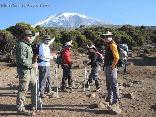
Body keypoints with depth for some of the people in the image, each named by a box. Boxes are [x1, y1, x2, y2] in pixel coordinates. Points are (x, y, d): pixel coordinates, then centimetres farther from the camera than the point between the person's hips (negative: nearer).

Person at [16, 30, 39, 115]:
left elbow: (31, 40, 42)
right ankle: (20, 109, 3)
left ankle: (34, 104, 31)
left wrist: (36, 35, 56)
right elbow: (22, 60, -23)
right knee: (23, 90, -5)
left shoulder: (28, 44, 15)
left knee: (34, 86, 17)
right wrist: (32, 65, -17)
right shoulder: (21, 45, -15)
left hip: (30, 71, 10)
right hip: (24, 71, -10)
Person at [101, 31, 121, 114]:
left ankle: (115, 103, -8)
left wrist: (112, 67, -18)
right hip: (107, 67, 10)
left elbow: (116, 57, -21)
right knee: (108, 85, 19)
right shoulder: (108, 45, 16)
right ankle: (109, 99, 33)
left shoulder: (112, 45, -13)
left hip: (111, 68, -10)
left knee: (114, 85, -10)